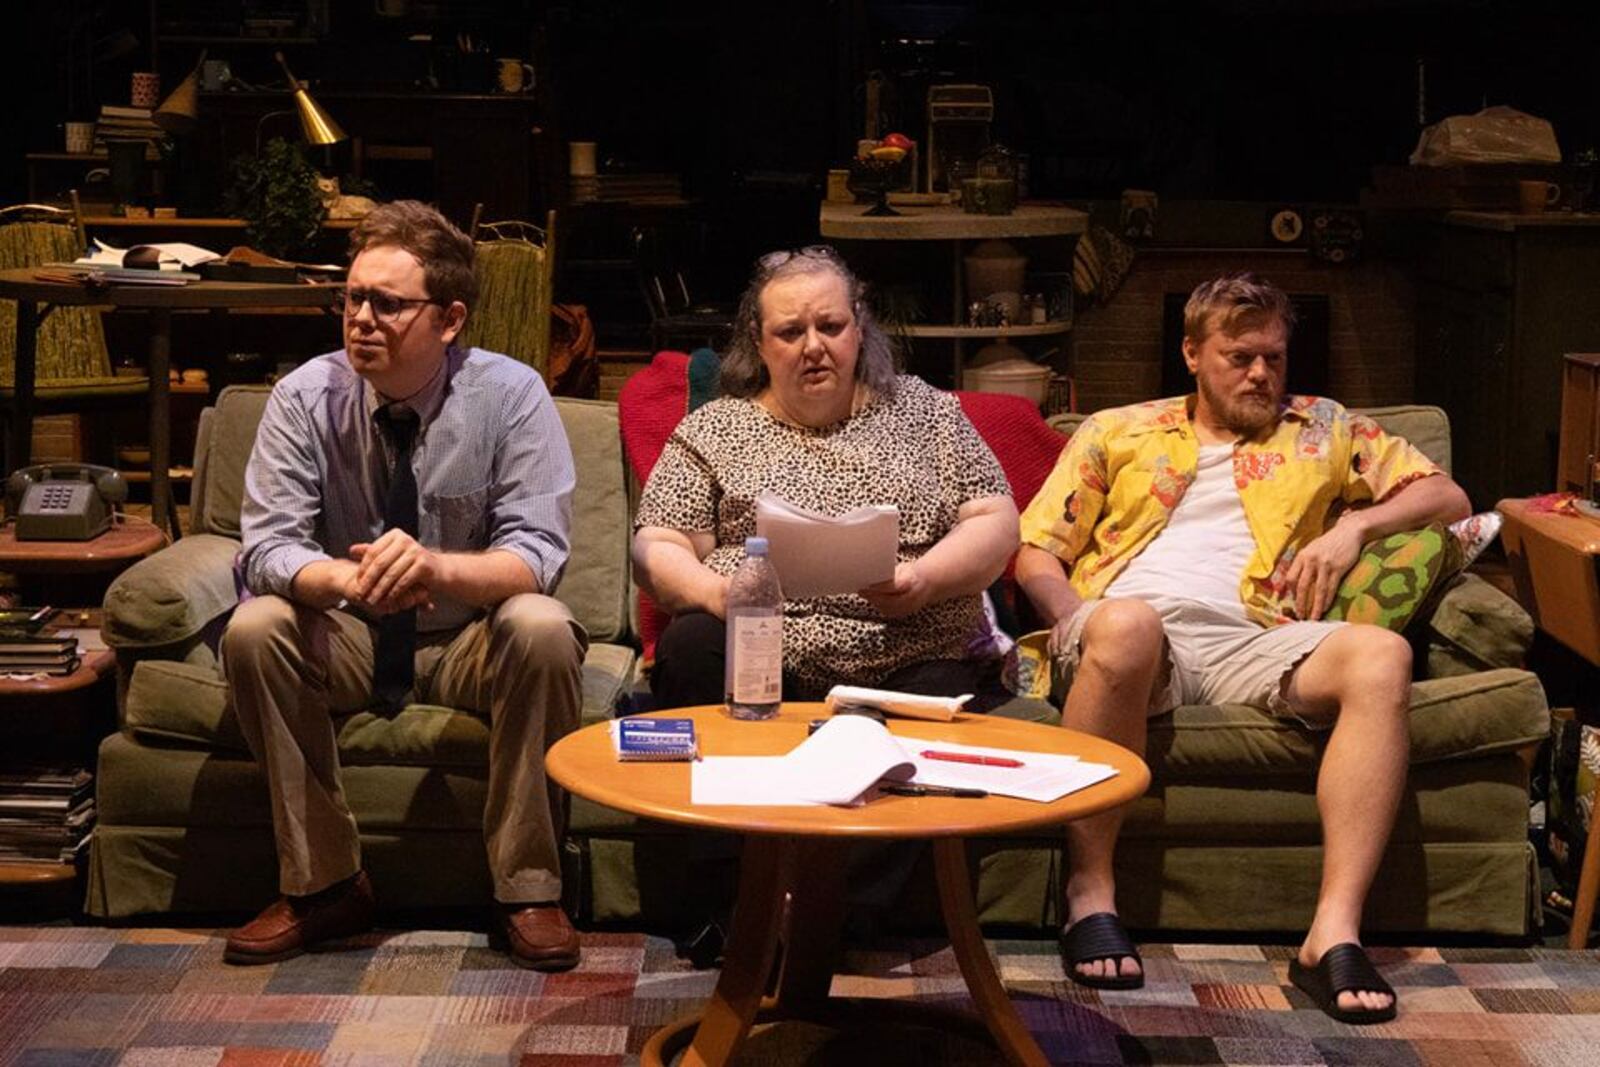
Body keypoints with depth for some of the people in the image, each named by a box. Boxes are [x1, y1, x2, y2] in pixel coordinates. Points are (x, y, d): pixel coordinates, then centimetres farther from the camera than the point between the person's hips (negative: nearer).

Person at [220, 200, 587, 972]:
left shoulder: (510, 395, -13)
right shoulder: (306, 397, -9)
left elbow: (538, 552, -19)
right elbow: (267, 546, -14)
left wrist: (437, 568, -41)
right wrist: (344, 580, -38)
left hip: (472, 645, -2)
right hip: (346, 642, 2)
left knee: (544, 631, -32)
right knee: (254, 630, -26)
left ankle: (528, 891, -18)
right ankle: (323, 884, -14)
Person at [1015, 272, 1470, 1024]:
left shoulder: (1322, 430, 29)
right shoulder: (1116, 432, 26)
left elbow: (1446, 496, 26)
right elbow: (1035, 549, 19)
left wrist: (1355, 524, 7)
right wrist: (1069, 614, -4)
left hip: (1248, 640, 2)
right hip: (1126, 627, -1)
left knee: (1381, 657, -30)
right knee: (1127, 623, -41)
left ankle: (1334, 934, -37)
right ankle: (1090, 896, -28)